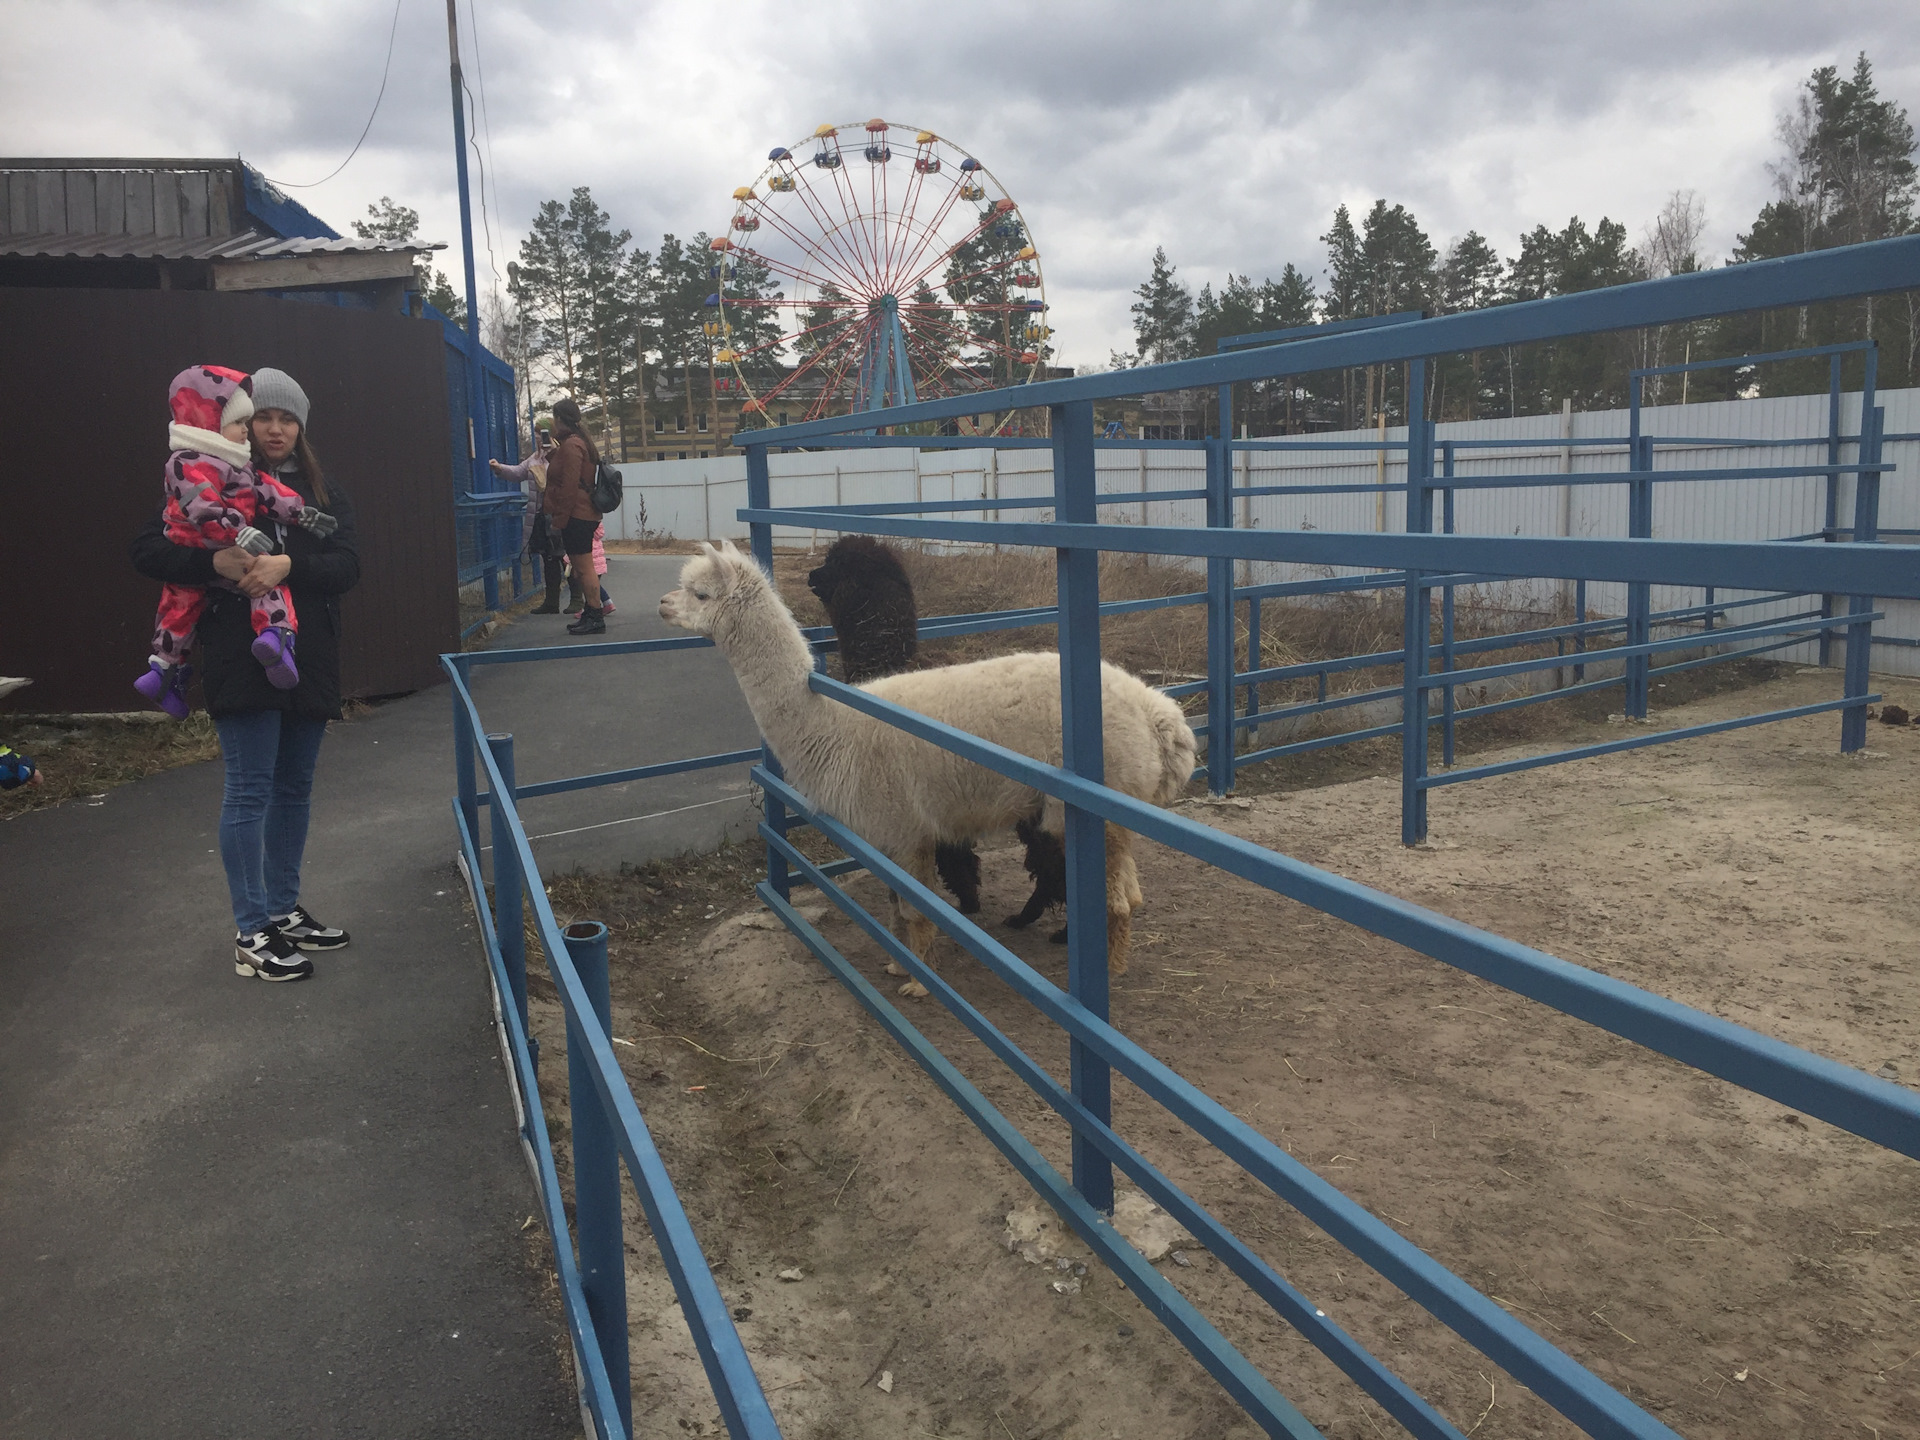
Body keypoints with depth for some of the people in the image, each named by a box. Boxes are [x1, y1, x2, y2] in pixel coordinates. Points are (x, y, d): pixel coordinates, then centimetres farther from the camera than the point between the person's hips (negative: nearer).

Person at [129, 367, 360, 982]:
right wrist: (215, 562, -21)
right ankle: (251, 933, 6)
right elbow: (146, 550, -3)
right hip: (241, 660, -4)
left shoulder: (323, 491, 10)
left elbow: (347, 566, -3)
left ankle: (283, 910, 27)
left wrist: (288, 567, -21)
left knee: (294, 788, 13)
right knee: (250, 791, -3)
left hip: (309, 659, 4)